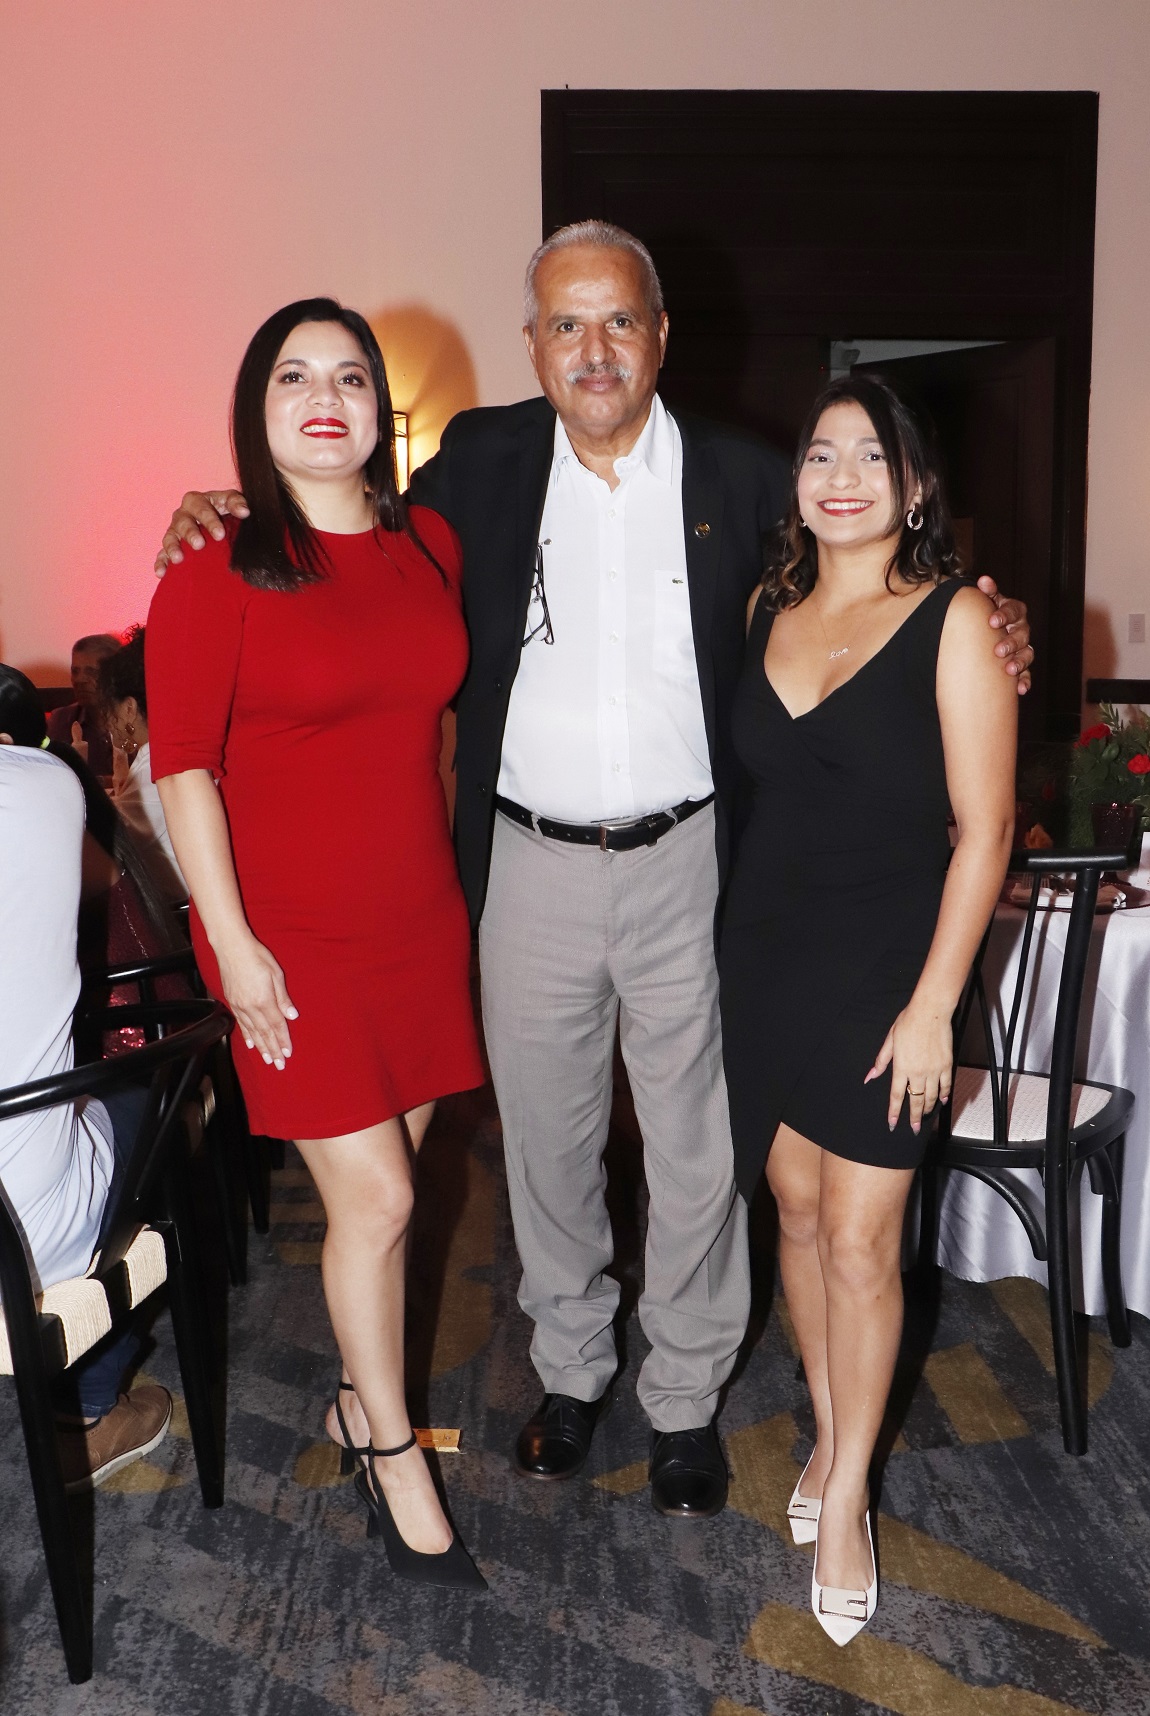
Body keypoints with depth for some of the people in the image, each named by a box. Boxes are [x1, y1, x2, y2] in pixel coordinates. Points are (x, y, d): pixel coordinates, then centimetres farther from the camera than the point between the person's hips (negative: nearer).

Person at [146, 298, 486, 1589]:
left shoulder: (430, 545, 5)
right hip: (295, 936, -5)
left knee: (383, 1183, 14)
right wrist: (233, 945, -13)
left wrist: (459, 873, 14)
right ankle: (393, 1456, 23)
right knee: (373, 1198, -1)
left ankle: (361, 1401, 37)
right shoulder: (219, 569, -10)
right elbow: (182, 764, -10)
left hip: (421, 920, 5)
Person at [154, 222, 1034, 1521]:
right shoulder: (481, 461, 3)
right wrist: (235, 525, -3)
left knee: (695, 1145, 11)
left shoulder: (742, 478, 0)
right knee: (546, 1136, 16)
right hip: (530, 867, 1)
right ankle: (570, 1367, 40)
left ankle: (686, 1397, 33)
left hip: (689, 864, -1)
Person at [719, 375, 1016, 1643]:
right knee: (795, 1202, 14)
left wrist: (932, 1003, -14)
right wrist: (722, 933, 4)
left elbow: (983, 827, -11)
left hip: (882, 961, -4)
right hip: (764, 946, 5)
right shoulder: (765, 612, 6)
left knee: (859, 1241, 1)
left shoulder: (954, 620, -8)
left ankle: (846, 1495, 21)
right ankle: (829, 1433, 35)